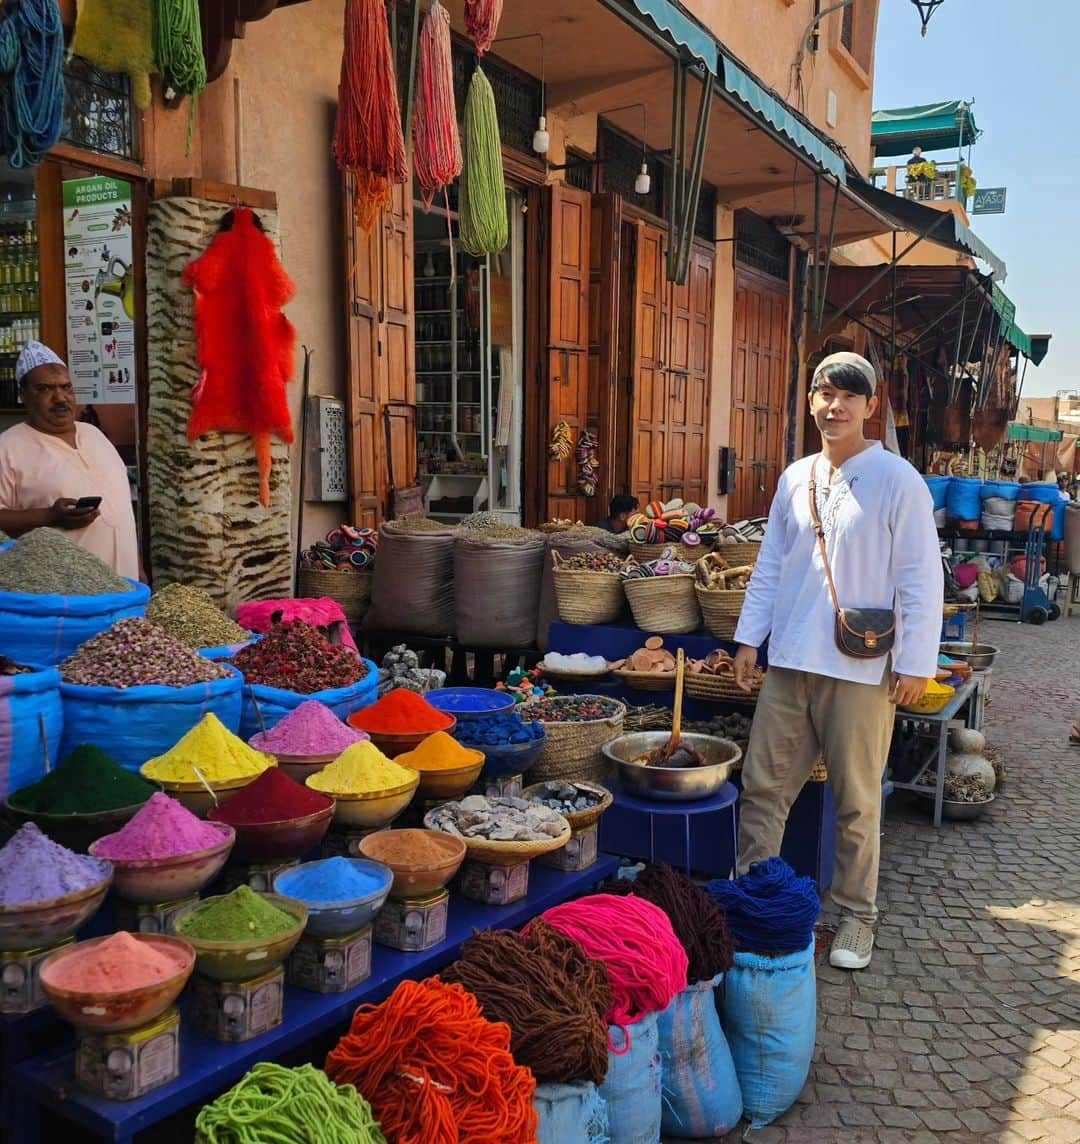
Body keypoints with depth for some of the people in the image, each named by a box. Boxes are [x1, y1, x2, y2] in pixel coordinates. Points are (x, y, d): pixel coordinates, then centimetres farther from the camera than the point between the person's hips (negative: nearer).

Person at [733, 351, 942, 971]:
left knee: (858, 801, 8)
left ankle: (858, 917, 24)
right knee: (763, 786, 7)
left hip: (860, 669, -4)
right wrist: (750, 637, 12)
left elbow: (921, 577, -7)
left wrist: (916, 661, -10)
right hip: (789, 663, 5)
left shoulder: (898, 481, -6)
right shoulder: (795, 479, 10)